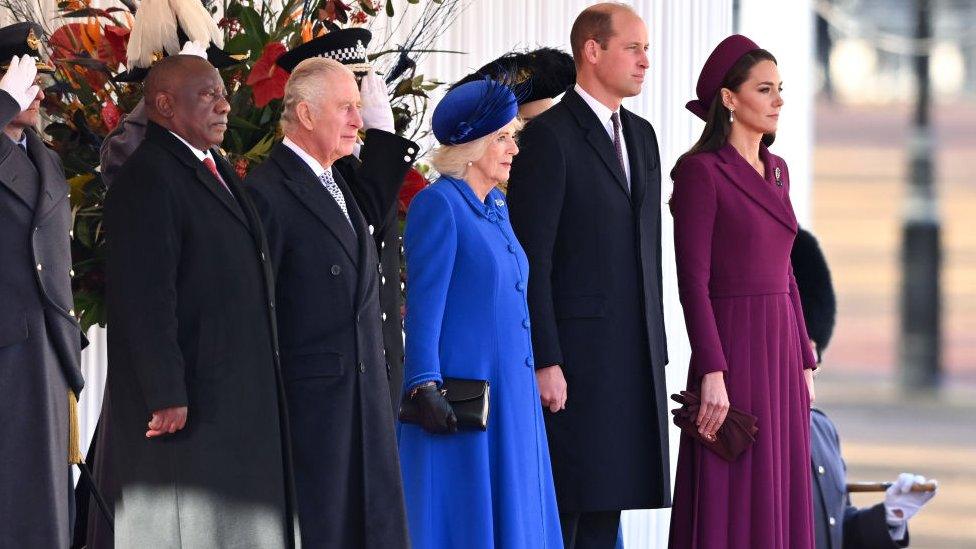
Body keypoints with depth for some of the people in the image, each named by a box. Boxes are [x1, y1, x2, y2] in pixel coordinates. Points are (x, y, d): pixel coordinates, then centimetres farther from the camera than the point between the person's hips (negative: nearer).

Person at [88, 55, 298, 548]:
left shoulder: (216, 172, 17)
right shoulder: (147, 178, -14)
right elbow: (144, 298, -21)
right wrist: (166, 396, -24)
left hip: (235, 406, 10)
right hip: (184, 404, -10)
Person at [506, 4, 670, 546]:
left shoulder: (641, 135, 17)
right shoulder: (549, 136, -8)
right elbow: (531, 259, -12)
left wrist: (656, 352, 15)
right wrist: (544, 361, -17)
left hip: (634, 361, 7)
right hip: (574, 356, -7)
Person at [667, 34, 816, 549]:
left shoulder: (776, 170, 14)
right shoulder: (700, 170, -10)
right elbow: (692, 279, -14)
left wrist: (805, 364, 15)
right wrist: (712, 374, -20)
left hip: (780, 352, 8)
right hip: (731, 352, -8)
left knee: (777, 503, 8)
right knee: (728, 506, -5)